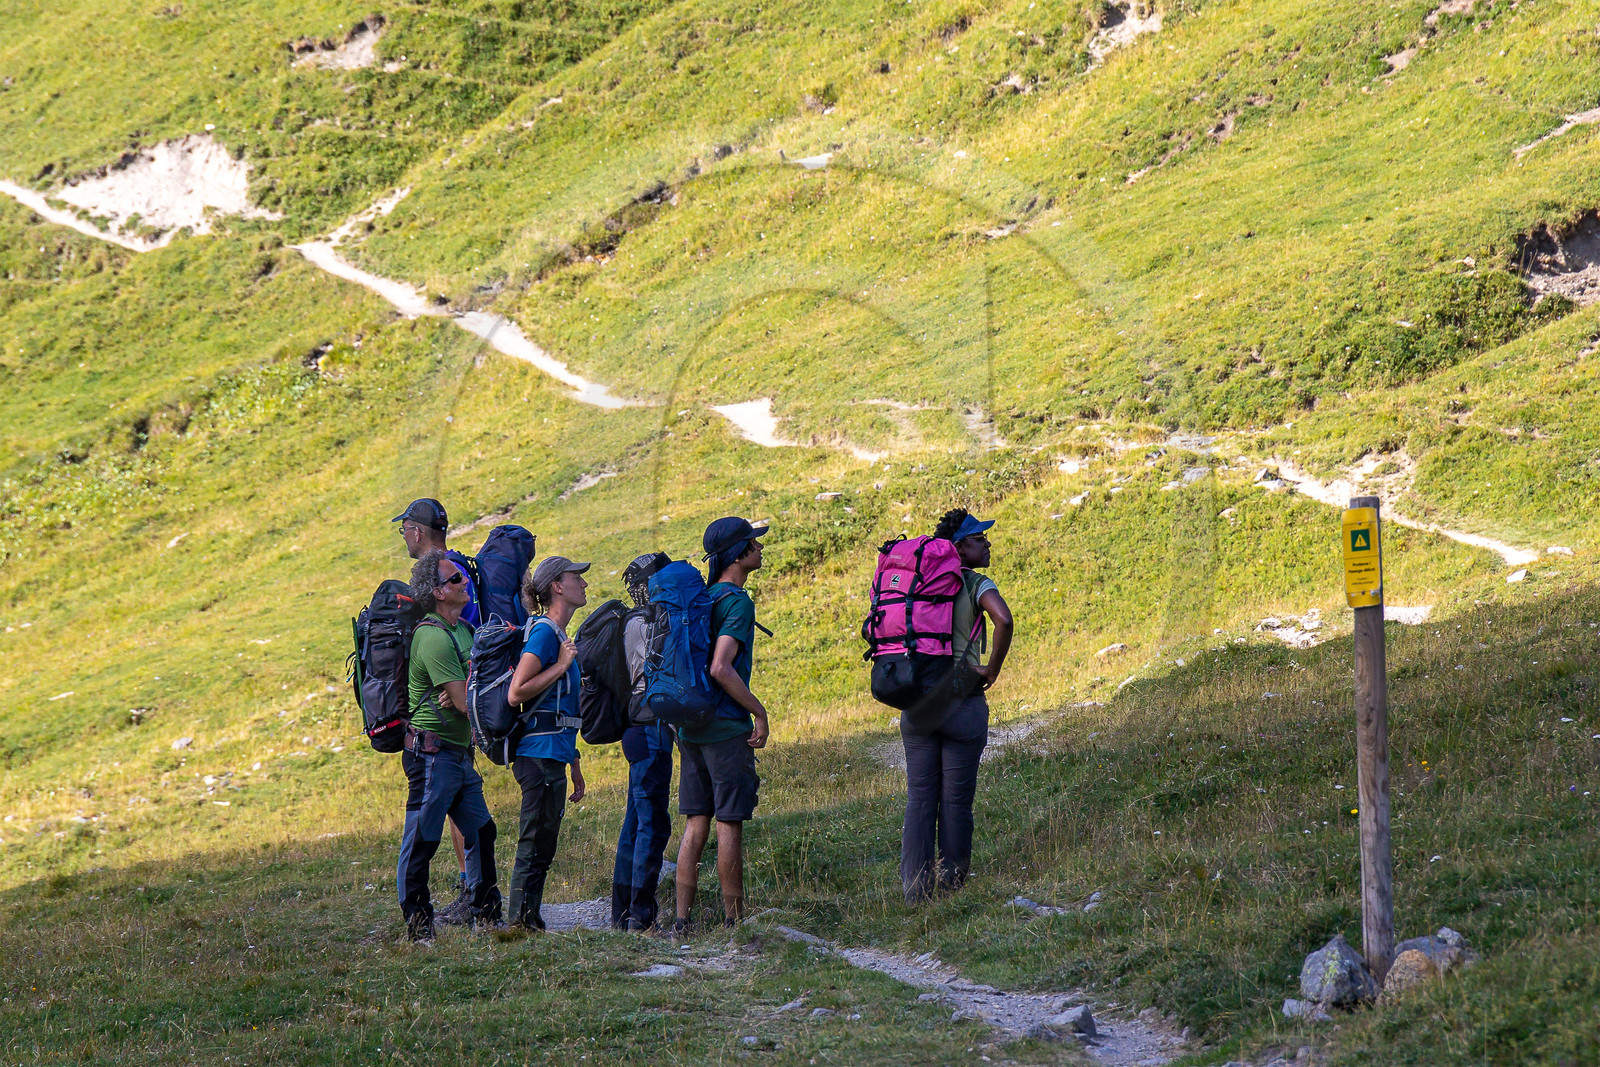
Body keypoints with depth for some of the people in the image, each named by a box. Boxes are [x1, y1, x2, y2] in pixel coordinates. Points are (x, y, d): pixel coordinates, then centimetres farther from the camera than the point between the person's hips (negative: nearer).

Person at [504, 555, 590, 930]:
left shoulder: (560, 635, 20)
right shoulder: (544, 633, -10)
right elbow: (516, 693, -20)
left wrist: (575, 766, 26)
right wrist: (561, 666, -15)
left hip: (552, 755, 10)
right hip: (540, 754, -10)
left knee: (541, 846, 10)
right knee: (535, 845, -8)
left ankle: (528, 924, 13)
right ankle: (522, 923, -6)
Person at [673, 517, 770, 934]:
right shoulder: (738, 602, -13)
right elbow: (721, 669, -23)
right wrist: (759, 712, -14)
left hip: (689, 726, 8)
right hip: (726, 727, -8)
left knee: (696, 824, 9)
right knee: (729, 824, -2)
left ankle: (682, 919, 7)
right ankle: (734, 919, 3)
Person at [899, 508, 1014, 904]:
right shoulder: (975, 585, -9)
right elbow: (1004, 620, -28)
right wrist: (992, 669, -14)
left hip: (917, 703, 5)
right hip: (962, 704, -5)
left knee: (919, 797, 8)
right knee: (956, 800, 4)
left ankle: (914, 887, 6)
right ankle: (952, 885, 9)